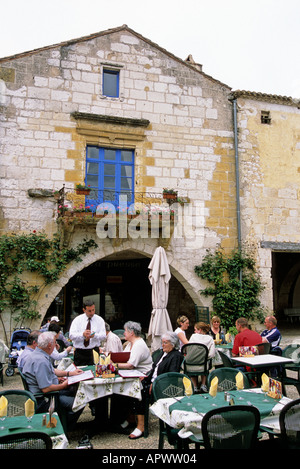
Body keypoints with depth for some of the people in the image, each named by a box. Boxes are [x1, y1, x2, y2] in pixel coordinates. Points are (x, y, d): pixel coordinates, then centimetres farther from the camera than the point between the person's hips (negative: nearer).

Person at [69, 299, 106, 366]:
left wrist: (94, 335, -25)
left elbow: (103, 335, -5)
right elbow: (71, 336, -6)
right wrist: (82, 335, -24)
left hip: (93, 352, 0)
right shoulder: (77, 320, 4)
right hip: (80, 352, 0)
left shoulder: (99, 320, 5)